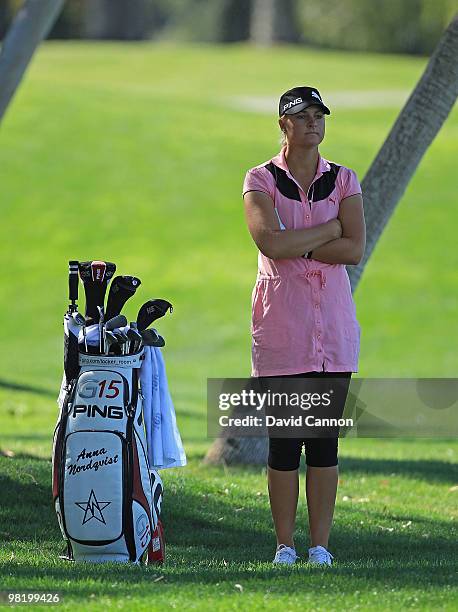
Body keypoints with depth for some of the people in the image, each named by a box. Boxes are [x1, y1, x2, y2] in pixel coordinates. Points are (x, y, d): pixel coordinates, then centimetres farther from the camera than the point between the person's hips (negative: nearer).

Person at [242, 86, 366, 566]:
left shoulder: (343, 181, 9)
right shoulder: (261, 180, 1)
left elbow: (355, 250, -5)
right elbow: (270, 243, -16)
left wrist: (295, 247, -11)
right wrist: (329, 229, -8)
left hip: (333, 319, 2)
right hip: (281, 319, -2)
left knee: (325, 436, 2)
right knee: (284, 437, -2)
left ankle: (320, 546, 6)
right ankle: (284, 546, 4)